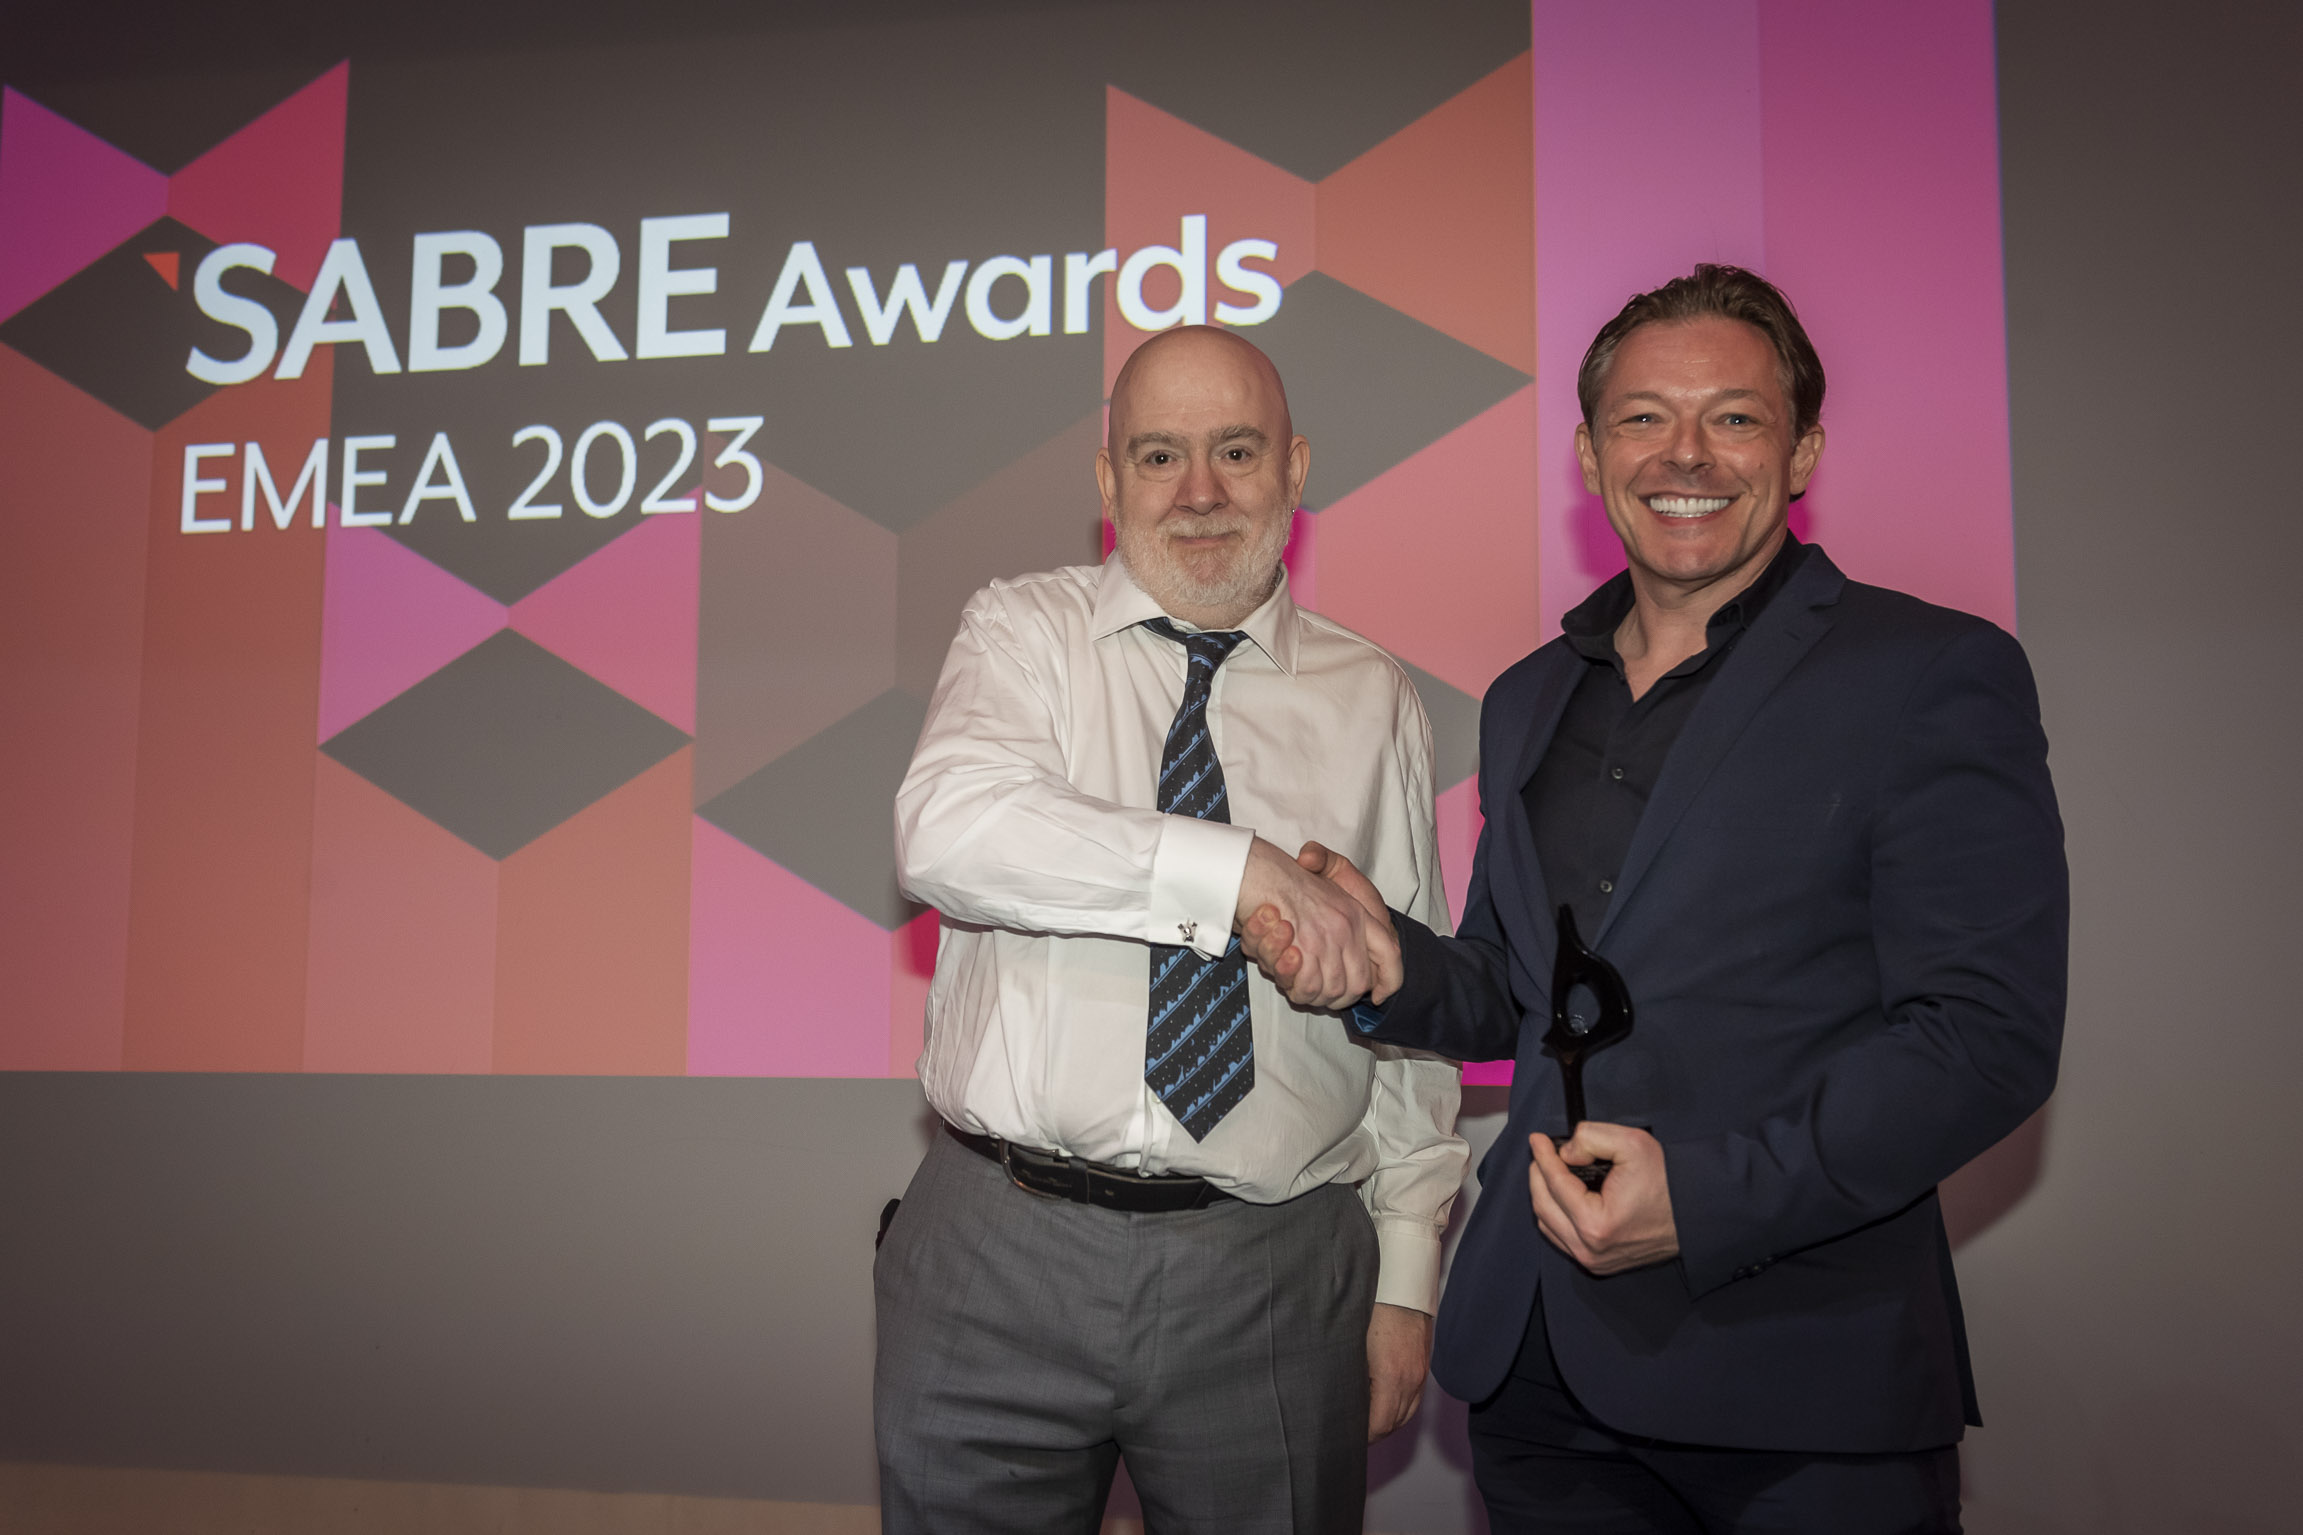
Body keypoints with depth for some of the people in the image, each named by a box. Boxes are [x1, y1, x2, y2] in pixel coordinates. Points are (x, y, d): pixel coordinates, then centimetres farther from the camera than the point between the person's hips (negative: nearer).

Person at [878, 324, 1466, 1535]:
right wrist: (1239, 869, -25)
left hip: (1271, 1280, 1)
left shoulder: (1373, 701, 7)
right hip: (1001, 1257, -1)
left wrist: (1407, 1278, 4)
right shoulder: (1022, 633, 2)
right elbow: (946, 831, -19)